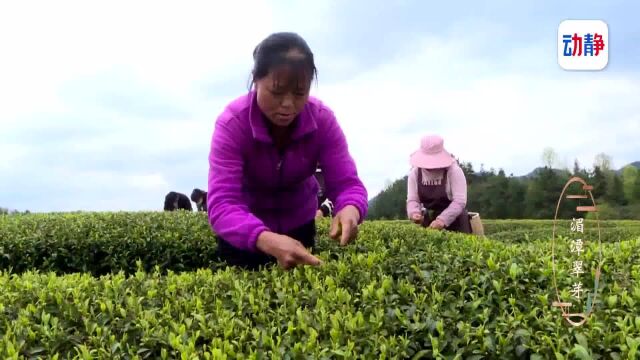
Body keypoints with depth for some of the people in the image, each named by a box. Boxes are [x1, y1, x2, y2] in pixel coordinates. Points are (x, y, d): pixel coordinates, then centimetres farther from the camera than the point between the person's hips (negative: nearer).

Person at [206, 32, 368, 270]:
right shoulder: (232, 122, -30)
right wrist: (268, 241, -58)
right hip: (245, 228, -2)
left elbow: (346, 184, -23)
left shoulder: (322, 119, -22)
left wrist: (350, 211, -48)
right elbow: (221, 205, -39)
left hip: (297, 223, 3)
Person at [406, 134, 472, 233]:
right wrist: (414, 213, -29)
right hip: (428, 220, 3)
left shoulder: (454, 171, -17)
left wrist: (443, 219, -38)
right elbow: (412, 199, -6)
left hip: (454, 220, -3)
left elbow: (459, 201, -24)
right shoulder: (415, 173, -4)